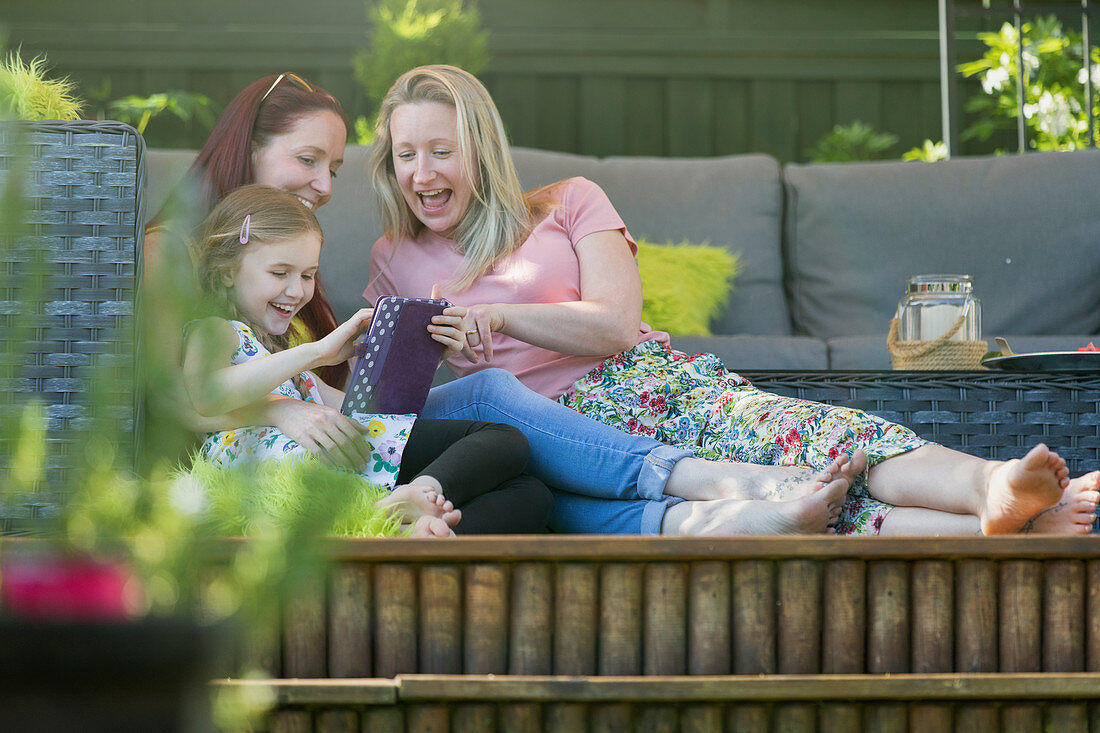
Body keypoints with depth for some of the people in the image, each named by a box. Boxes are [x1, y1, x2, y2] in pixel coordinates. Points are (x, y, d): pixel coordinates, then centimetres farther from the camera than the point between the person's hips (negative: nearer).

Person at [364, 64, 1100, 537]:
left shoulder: (570, 203, 16)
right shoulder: (395, 260, 22)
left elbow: (614, 323, 3)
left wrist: (494, 315, -7)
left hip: (653, 387, 3)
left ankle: (990, 484, -58)